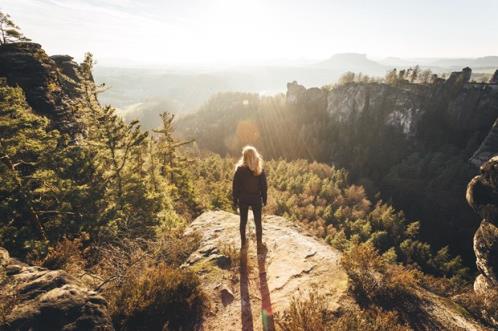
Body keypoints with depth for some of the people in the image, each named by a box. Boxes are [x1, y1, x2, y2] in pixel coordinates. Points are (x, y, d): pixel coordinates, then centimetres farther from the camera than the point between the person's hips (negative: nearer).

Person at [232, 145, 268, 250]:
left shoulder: (239, 170, -14)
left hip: (243, 199, 0)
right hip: (256, 199, 0)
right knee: (258, 221, 13)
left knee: (243, 221, 16)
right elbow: (264, 186, -5)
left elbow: (235, 187, -9)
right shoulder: (260, 170, -11)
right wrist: (264, 199, 8)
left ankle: (243, 243, 30)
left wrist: (235, 201, 2)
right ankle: (259, 244, 24)